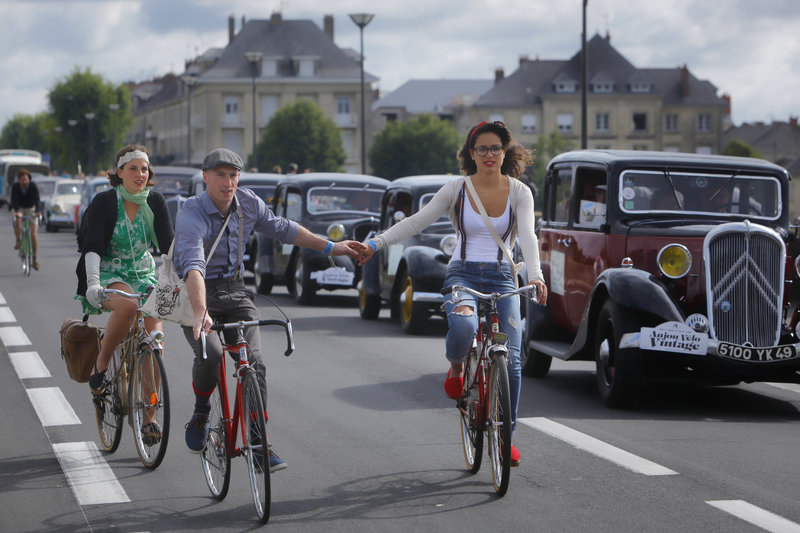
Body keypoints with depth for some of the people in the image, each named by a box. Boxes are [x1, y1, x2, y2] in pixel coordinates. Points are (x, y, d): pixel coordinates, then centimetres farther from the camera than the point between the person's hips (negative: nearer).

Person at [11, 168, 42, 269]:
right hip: (19, 208, 0)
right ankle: (18, 241, -13)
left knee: (34, 233, -11)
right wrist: (16, 211, -45)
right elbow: (14, 200, -27)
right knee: (17, 221, -35)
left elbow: (37, 200, -29)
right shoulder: (15, 186, -17)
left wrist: (38, 211, -47)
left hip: (31, 209, 0)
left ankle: (35, 258, -5)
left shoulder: (33, 186, -20)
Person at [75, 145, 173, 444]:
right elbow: (93, 247, -21)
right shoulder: (104, 202, -12)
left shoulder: (154, 202, -1)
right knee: (127, 306, -38)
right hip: (109, 276, -4)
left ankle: (149, 417, -5)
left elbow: (168, 244, -5)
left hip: (144, 274, 4)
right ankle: (101, 366, -15)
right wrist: (92, 282, -37)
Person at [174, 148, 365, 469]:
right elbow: (193, 266, -39)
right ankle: (201, 413, 1)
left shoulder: (247, 203, -4)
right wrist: (201, 312, -54)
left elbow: (282, 229, 13)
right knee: (209, 356, -28)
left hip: (235, 292, 5)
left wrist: (331, 248, 15)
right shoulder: (192, 216, -24)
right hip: (196, 295, -5)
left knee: (254, 363, -11)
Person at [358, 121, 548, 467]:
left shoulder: (519, 192, 2)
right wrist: (376, 244, -13)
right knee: (463, 325, -35)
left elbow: (527, 236, -12)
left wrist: (535, 275, -29)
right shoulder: (456, 190, 2)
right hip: (463, 274, -1)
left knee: (510, 358, -8)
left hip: (502, 277, 1)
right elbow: (417, 222, -2)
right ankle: (456, 368, 2)